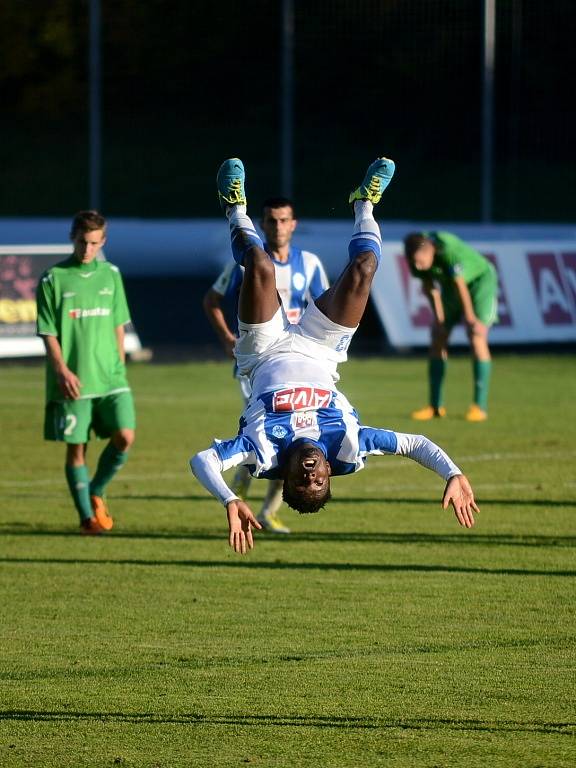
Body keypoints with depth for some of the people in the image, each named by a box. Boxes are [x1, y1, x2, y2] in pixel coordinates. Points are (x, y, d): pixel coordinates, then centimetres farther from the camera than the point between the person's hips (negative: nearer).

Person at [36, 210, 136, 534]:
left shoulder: (111, 275, 10)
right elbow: (48, 334, -3)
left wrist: (118, 368, 10)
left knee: (125, 436, -10)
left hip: (110, 378, 3)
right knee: (76, 448, 0)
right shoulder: (53, 280, -2)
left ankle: (97, 492, 13)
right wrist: (63, 371, -14)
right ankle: (87, 516, 11)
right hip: (72, 382, -3)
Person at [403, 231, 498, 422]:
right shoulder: (417, 256, -19)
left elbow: (460, 286, -30)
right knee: (437, 339, 1)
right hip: (450, 286, 7)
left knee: (477, 338, -19)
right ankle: (436, 406, 8)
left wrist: (470, 317, -21)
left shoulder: (449, 250, -39)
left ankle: (480, 406, -19)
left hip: (481, 279, -7)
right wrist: (439, 318, -4)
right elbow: (429, 286, -6)